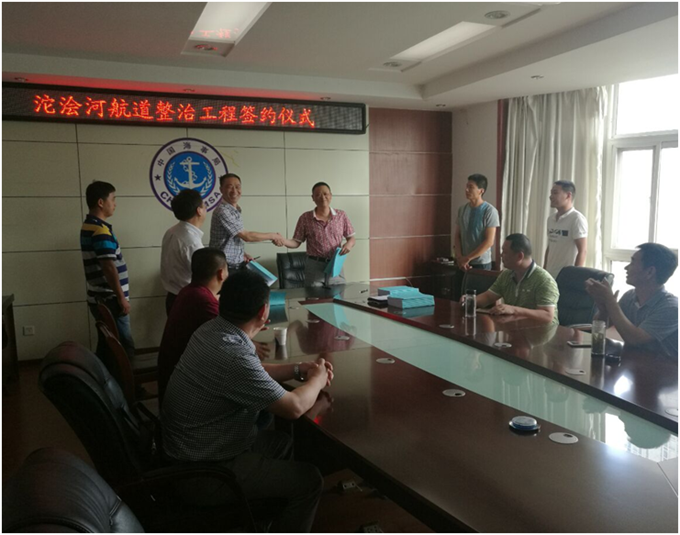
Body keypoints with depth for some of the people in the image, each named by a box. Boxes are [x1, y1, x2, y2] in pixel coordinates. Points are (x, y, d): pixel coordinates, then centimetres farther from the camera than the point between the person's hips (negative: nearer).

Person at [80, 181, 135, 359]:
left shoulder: (88, 225, 13)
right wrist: (121, 297, -17)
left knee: (107, 346, 16)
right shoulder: (101, 229, -18)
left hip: (100, 298, 10)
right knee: (124, 348, -3)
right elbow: (109, 267, -24)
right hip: (109, 300, -10)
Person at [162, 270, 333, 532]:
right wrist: (317, 380, -5)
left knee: (282, 442, 24)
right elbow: (294, 407, -24)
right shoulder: (233, 356, -33)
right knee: (308, 481, -2)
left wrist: (299, 369, 5)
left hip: (192, 447, 9)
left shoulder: (212, 330, -5)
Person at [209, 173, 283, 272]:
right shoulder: (222, 211, -18)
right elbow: (247, 236, -18)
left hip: (238, 265, 9)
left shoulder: (236, 211, 11)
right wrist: (272, 235, -8)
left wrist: (243, 254, 4)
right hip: (225, 268, -9)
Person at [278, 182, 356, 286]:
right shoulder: (305, 218, 0)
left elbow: (351, 238, 9)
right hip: (314, 266, -1)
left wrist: (349, 244, -13)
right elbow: (296, 242, 2)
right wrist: (283, 241, -17)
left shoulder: (341, 216, 3)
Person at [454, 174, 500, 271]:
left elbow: (489, 241, -15)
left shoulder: (490, 211, -11)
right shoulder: (462, 209, 6)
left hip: (481, 264, -5)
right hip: (462, 262, 5)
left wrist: (467, 258, -16)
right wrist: (459, 257, -7)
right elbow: (457, 236, 7)